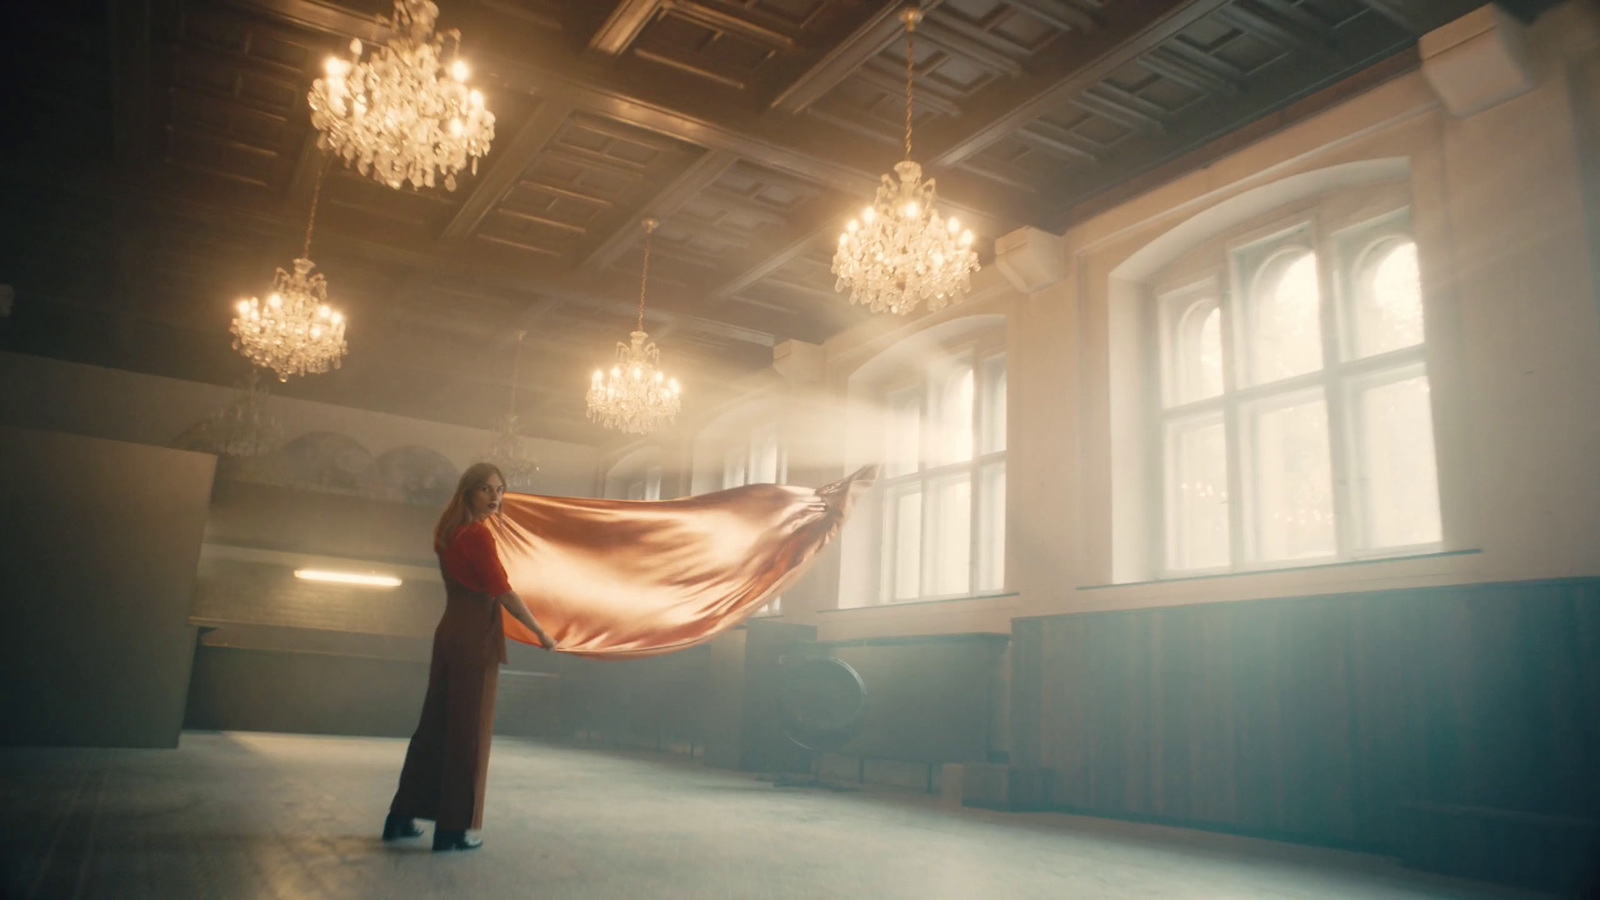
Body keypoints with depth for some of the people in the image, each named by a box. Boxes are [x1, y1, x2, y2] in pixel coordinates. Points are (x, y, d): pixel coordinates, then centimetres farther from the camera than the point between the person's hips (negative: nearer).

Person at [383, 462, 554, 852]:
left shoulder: (451, 533, 12)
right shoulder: (478, 534, -15)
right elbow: (504, 592, -18)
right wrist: (540, 632, -12)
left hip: (449, 633, 8)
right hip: (475, 639, -8)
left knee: (435, 725, 15)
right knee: (468, 732, 0)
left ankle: (401, 818, 24)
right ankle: (452, 828, 8)